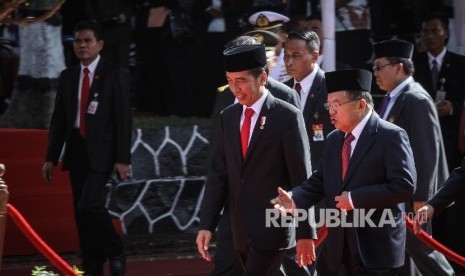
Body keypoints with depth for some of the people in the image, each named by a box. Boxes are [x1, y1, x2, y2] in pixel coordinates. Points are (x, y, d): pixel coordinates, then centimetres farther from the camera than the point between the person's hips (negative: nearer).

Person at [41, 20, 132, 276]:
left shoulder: (115, 75, -3)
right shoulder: (67, 77, 11)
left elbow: (123, 118, -6)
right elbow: (59, 119, 12)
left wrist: (122, 159, -12)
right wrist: (51, 158, 7)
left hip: (100, 151, -5)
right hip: (76, 150, 5)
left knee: (90, 204, -19)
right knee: (80, 212, 5)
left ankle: (115, 253, 2)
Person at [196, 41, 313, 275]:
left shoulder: (287, 117, -8)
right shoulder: (228, 117, 10)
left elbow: (301, 178, -8)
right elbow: (218, 175, 11)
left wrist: (306, 234, -9)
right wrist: (206, 225, 3)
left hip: (272, 227, -6)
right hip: (240, 229, 6)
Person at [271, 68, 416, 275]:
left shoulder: (391, 137, -10)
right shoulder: (334, 140, 15)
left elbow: (404, 186, -18)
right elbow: (319, 181, 12)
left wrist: (356, 198, -19)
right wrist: (295, 199, -9)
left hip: (377, 249, -7)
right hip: (340, 248, 7)